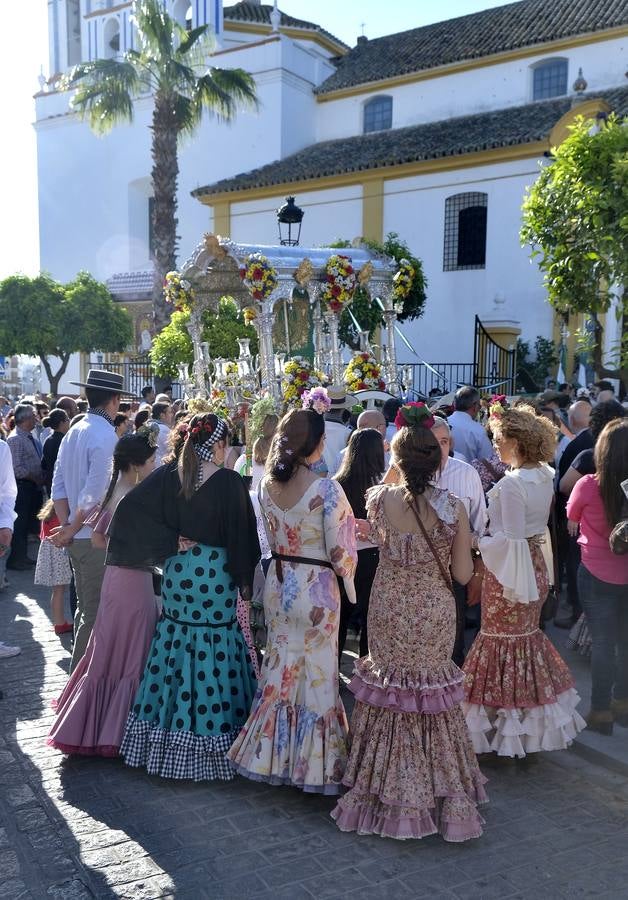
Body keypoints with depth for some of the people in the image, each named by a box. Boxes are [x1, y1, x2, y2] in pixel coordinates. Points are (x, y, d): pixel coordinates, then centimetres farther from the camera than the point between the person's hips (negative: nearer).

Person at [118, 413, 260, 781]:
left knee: (177, 644, 14)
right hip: (215, 574, -5)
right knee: (213, 651, 4)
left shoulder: (170, 473, -1)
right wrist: (246, 580, 1)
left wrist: (171, 541, -3)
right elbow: (242, 534, -10)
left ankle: (171, 735, 25)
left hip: (178, 570, 5)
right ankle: (210, 737, 13)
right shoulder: (229, 481, -13)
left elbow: (131, 507, -6)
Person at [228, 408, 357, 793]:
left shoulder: (268, 485, -3)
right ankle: (312, 761, 21)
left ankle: (271, 753, 29)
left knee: (279, 667, 18)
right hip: (316, 591, -5)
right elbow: (339, 553, -16)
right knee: (316, 673, 9)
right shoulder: (327, 490, -20)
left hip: (278, 584, 5)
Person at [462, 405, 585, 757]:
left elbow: (511, 540, -24)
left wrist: (475, 542, -12)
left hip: (510, 569, -8)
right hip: (536, 566, 8)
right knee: (527, 634, 20)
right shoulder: (545, 477, 2)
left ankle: (504, 724, 18)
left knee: (503, 640, 6)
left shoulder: (511, 485, -24)